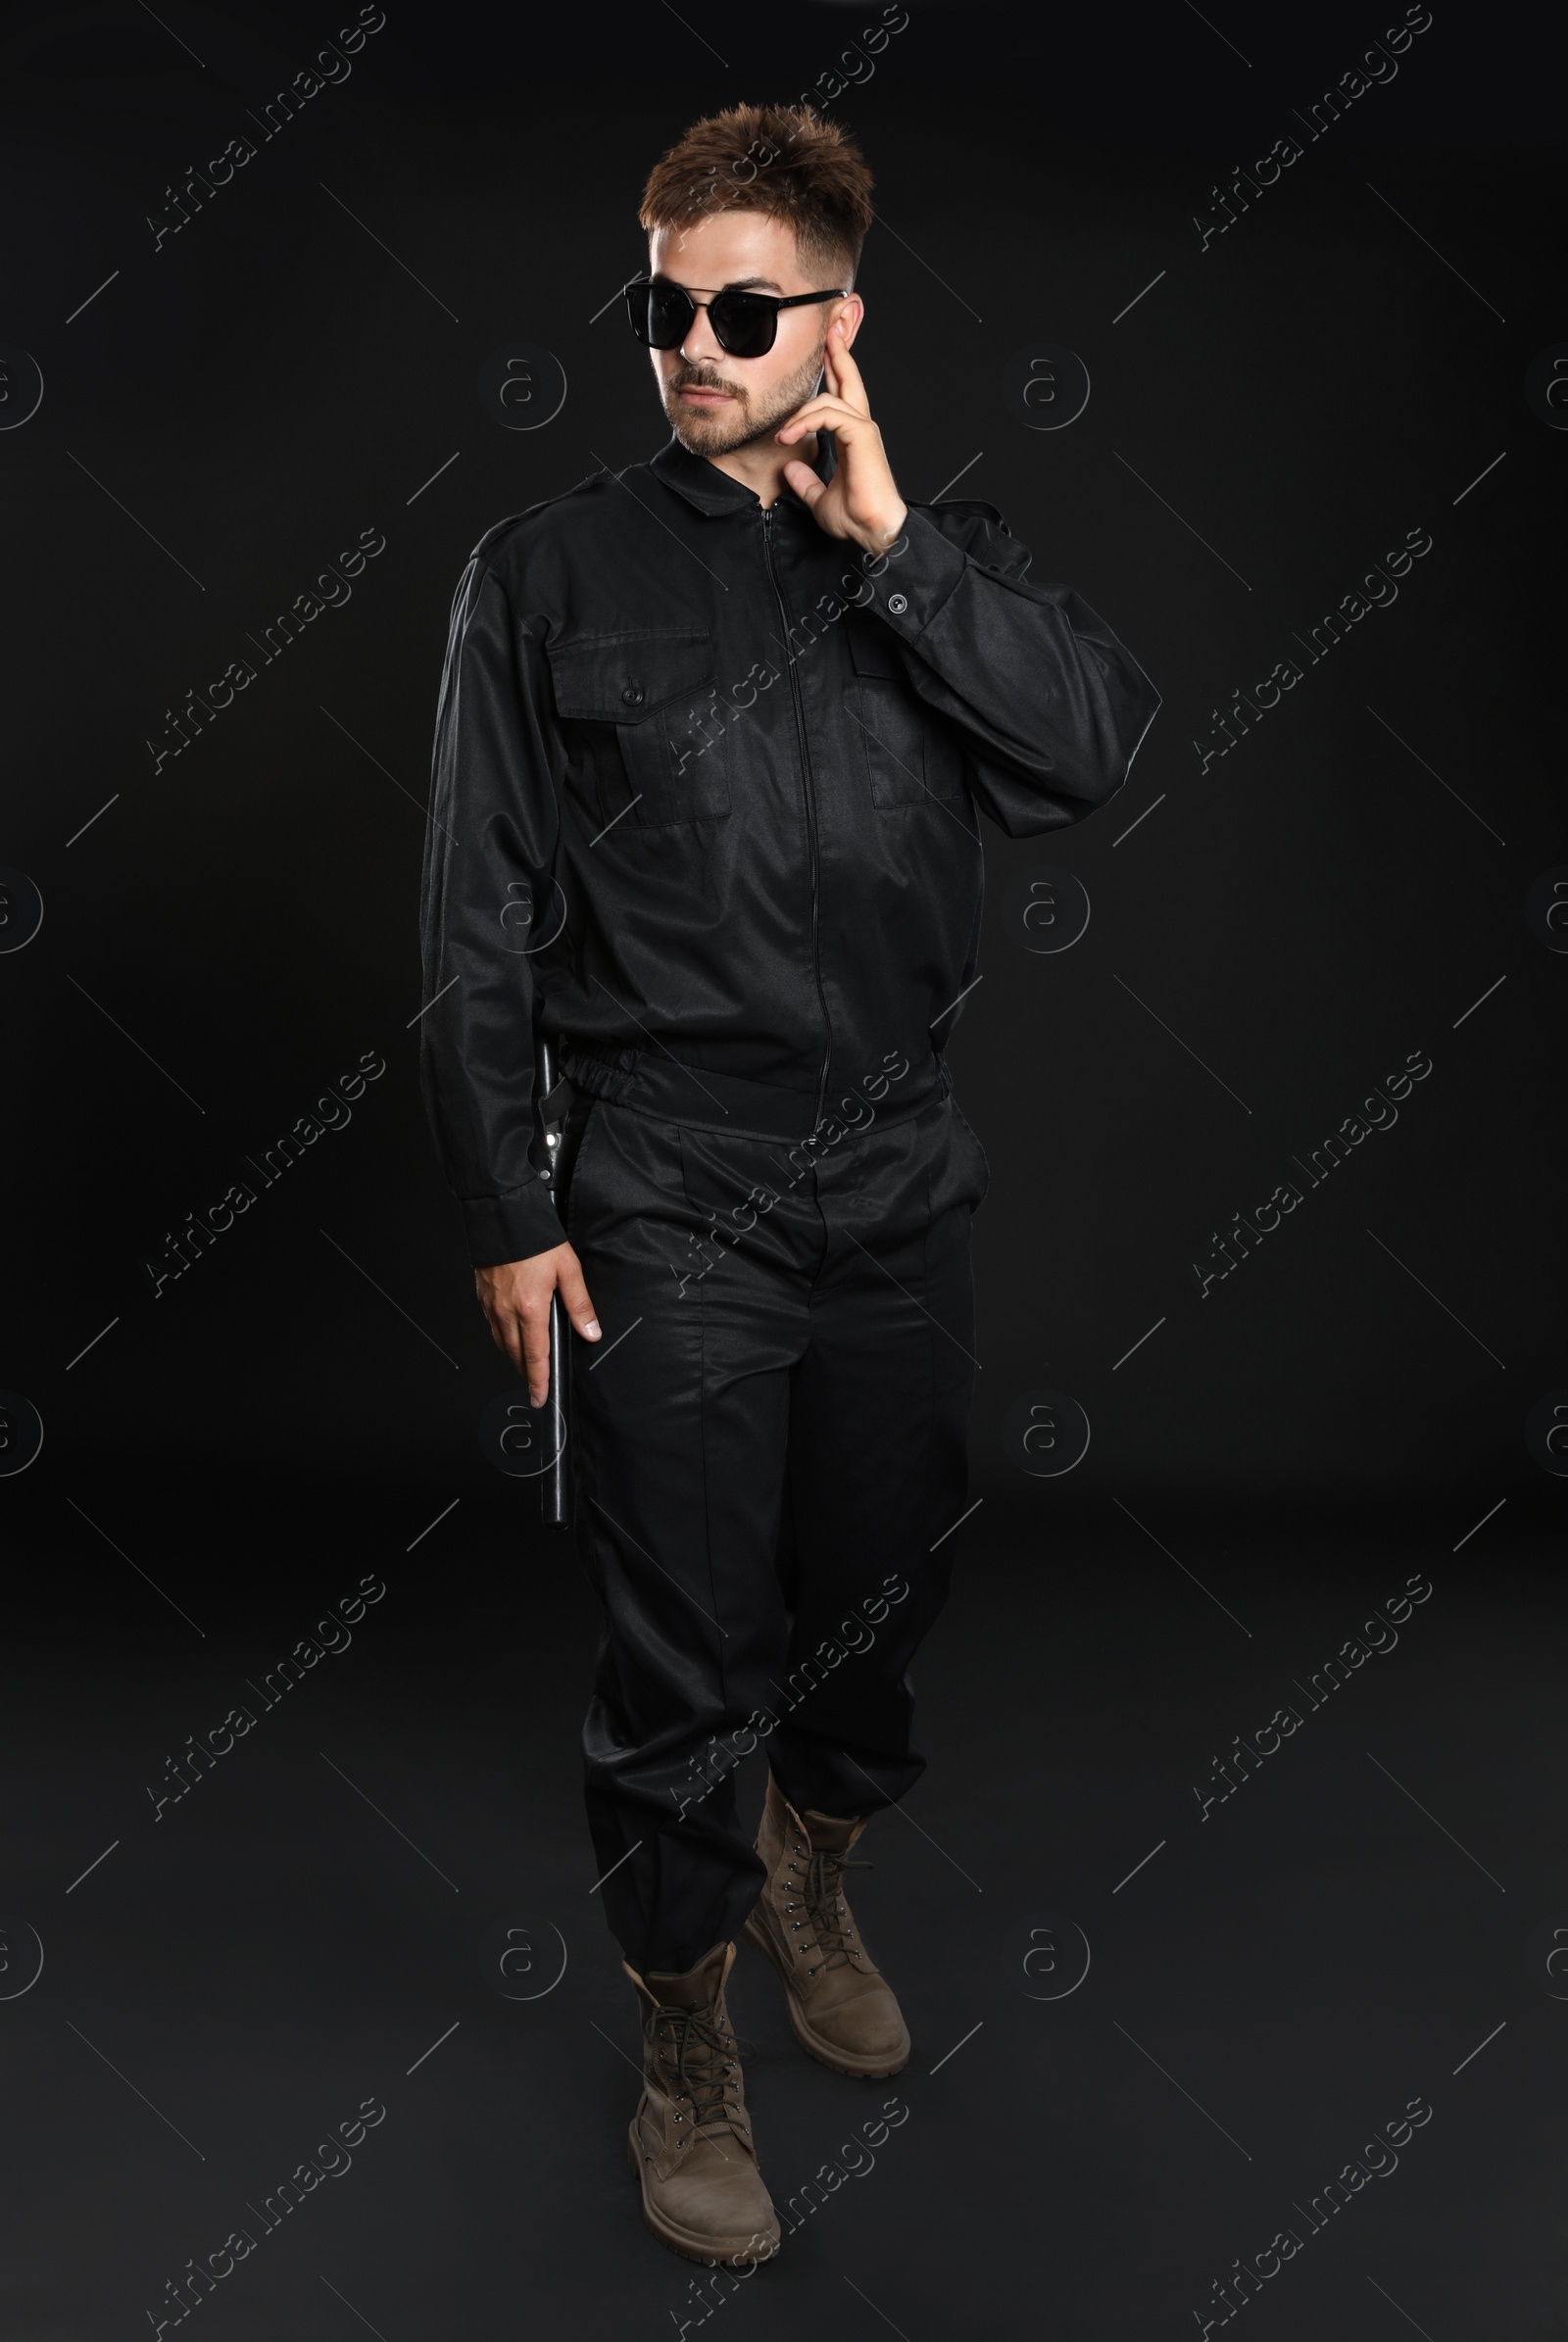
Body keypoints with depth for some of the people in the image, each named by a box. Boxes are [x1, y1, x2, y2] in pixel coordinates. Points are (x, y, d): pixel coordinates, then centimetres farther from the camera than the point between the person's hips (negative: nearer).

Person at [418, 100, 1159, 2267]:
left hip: (904, 1183, 3)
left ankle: (810, 1886, 45)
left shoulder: (932, 553, 6)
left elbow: (1100, 751, -10)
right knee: (686, 1658, 2)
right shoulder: (555, 568, -1)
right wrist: (506, 1210, -5)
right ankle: (687, 2055, 23)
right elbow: (480, 918, -2)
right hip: (671, 1209, -3)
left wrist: (888, 537, -14)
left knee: (882, 1594, 18)